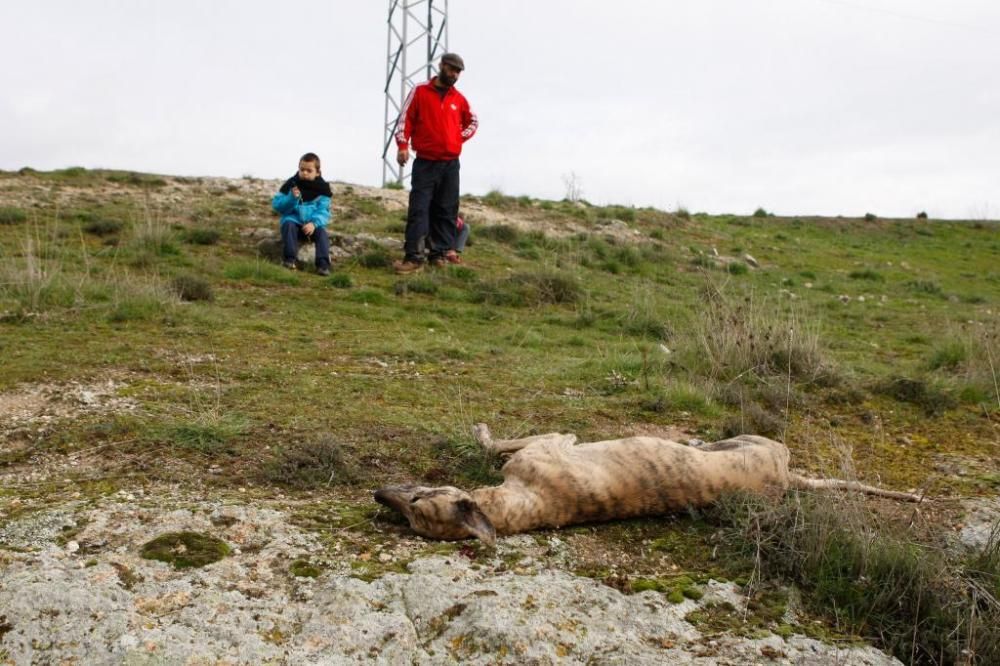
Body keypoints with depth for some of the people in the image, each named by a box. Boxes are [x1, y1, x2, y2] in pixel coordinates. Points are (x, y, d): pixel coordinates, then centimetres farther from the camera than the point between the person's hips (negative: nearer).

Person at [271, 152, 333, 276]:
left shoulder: (322, 188, 0)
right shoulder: (291, 184, -1)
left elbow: (323, 211, -7)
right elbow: (276, 205, -4)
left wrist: (314, 223, -27)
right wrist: (291, 198, -23)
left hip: (311, 224, 0)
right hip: (294, 220, 0)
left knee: (322, 232, -28)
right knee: (288, 225, -32)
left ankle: (323, 264, -34)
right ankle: (289, 259, -34)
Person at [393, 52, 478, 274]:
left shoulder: (459, 98, 11)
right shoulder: (420, 92, 1)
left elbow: (473, 121, 25)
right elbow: (405, 119, -2)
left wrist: (460, 137, 8)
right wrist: (403, 145, -14)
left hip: (451, 164, 4)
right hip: (425, 162, -4)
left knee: (446, 210, 4)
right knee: (418, 209, -10)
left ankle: (440, 253, 10)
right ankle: (413, 256, -12)